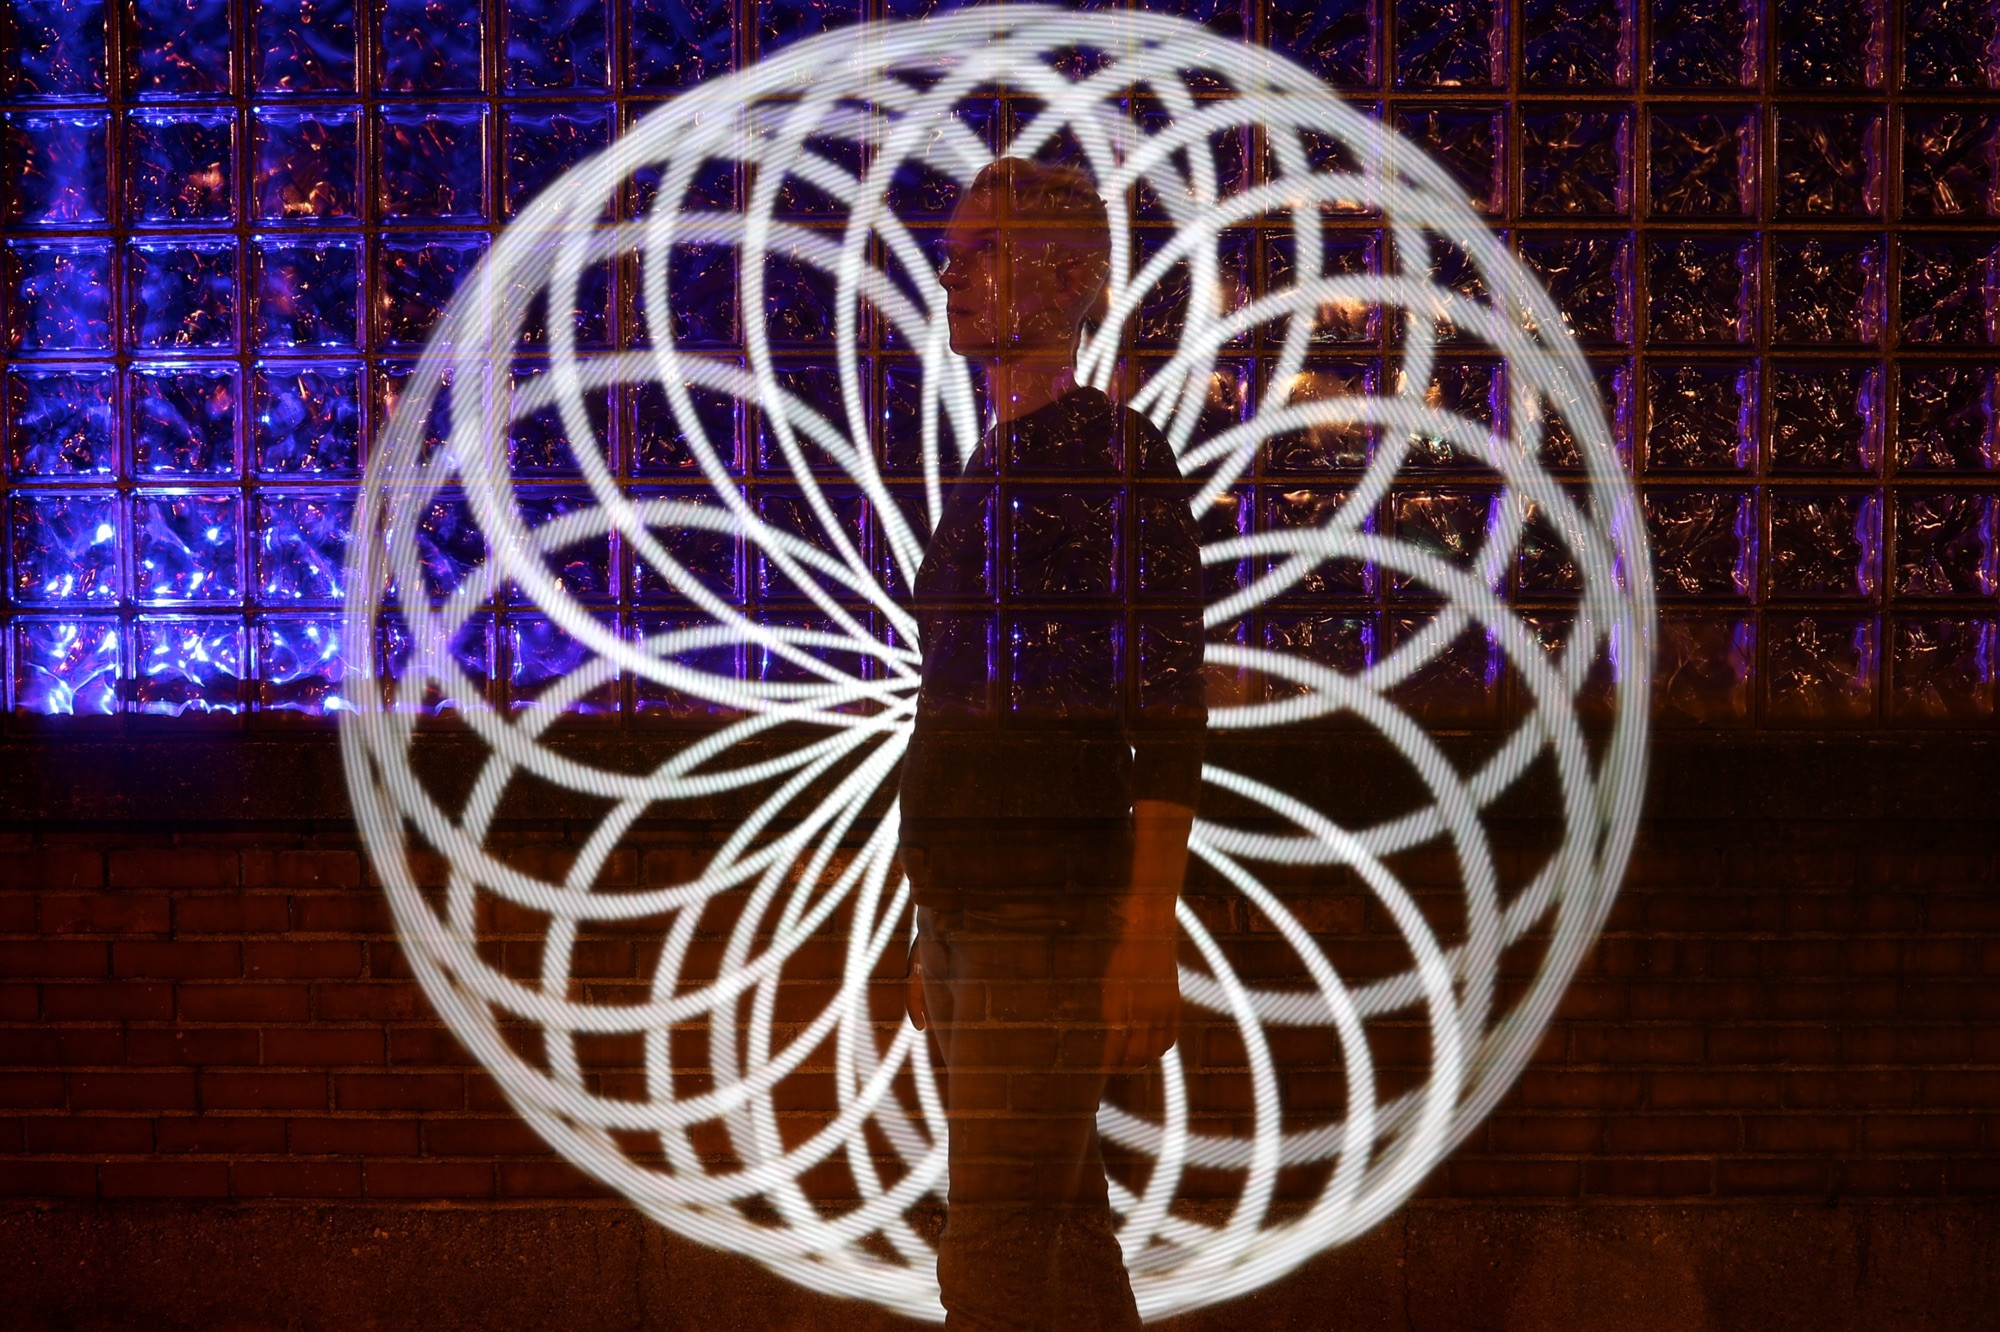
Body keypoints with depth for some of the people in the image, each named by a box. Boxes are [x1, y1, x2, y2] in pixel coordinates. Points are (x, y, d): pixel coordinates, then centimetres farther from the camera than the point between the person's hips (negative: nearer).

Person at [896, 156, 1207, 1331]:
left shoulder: (1124, 455, -11)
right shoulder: (997, 483, 18)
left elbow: (1172, 706, -17)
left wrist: (1153, 939, -23)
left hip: (1054, 918, -10)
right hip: (979, 915, 10)